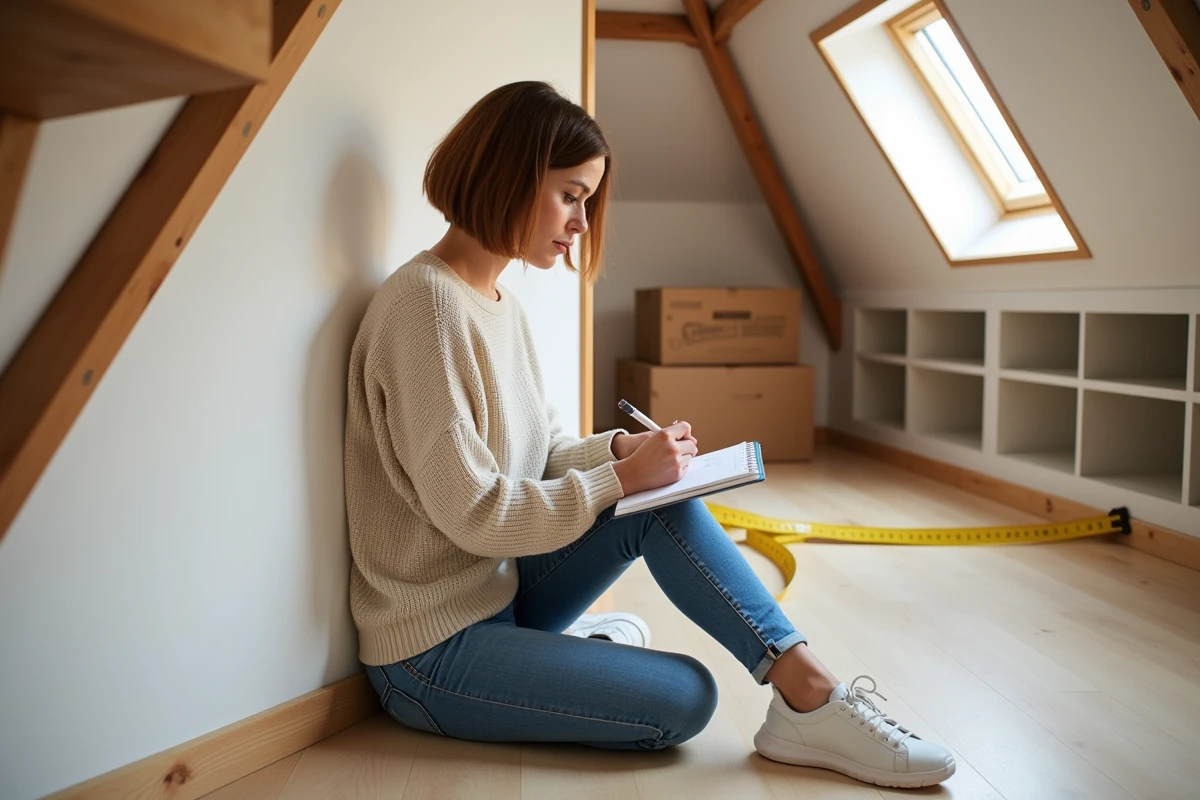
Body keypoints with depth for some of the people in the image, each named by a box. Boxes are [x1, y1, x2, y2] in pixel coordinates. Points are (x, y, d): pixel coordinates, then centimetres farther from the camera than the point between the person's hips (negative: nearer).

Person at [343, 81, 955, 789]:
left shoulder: (503, 306, 7)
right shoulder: (427, 304, -21)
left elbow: (543, 453, 11)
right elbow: (474, 513, -23)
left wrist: (620, 450, -8)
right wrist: (623, 476, -18)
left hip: (501, 590, 8)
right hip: (432, 651, -8)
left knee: (667, 504, -8)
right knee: (683, 698, -19)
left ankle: (810, 695, -8)